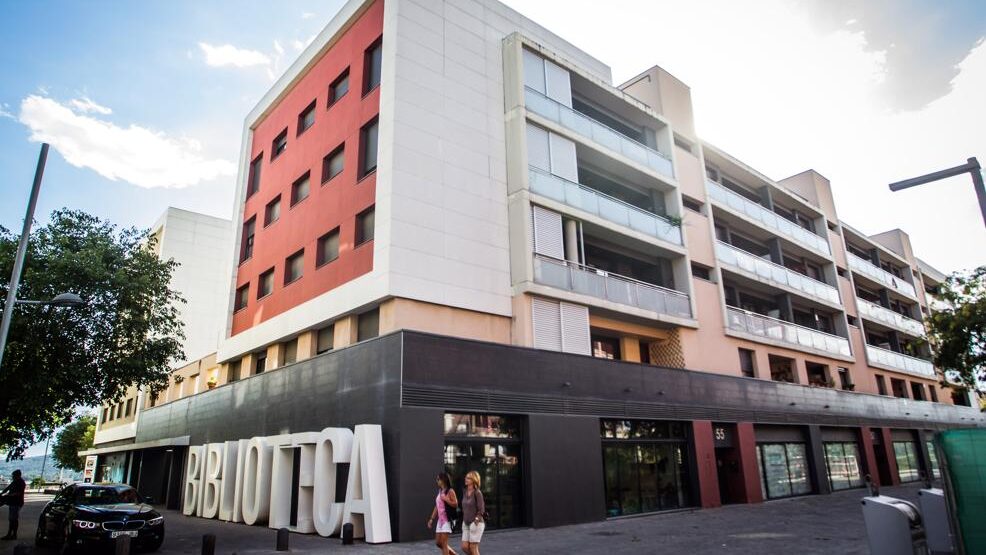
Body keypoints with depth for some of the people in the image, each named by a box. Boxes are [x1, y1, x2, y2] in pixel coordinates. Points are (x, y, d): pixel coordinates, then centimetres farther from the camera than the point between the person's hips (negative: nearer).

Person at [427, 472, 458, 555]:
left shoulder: (450, 491, -9)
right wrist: (432, 519, 15)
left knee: (444, 543, -6)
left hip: (447, 519, -8)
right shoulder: (440, 491, 14)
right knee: (438, 543, 11)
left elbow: (455, 504, -15)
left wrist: (445, 499, -22)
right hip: (440, 519, 8)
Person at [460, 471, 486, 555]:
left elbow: (481, 510, -14)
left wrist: (476, 520, -18)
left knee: (473, 547, -2)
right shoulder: (465, 492, 8)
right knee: (464, 547, 4)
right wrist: (464, 520, 12)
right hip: (466, 523, 7)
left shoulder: (477, 493, -13)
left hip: (476, 523, -7)